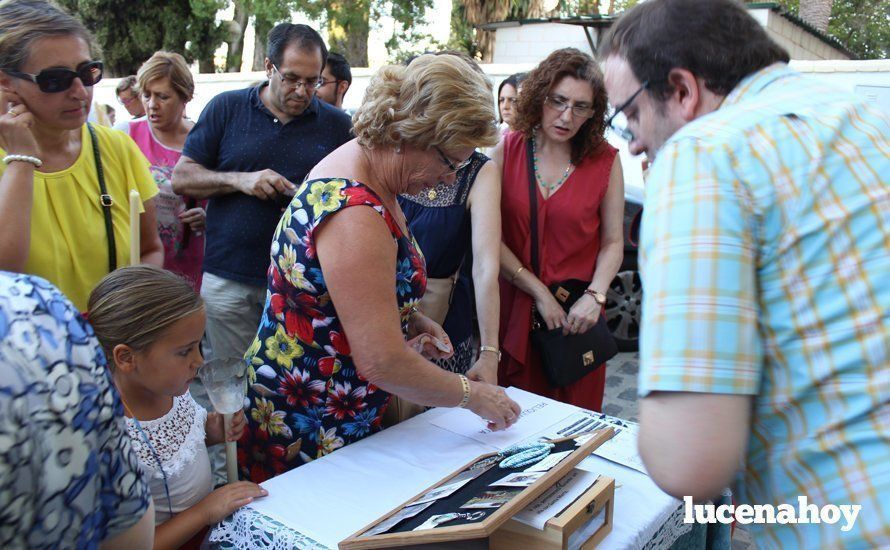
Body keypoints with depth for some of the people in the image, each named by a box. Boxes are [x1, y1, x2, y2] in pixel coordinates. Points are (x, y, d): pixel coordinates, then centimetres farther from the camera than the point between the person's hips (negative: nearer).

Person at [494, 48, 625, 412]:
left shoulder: (605, 161, -1)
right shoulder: (507, 150, -1)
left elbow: (612, 243, 3)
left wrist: (595, 296, -13)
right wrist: (539, 293, -11)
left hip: (576, 317, 0)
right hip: (512, 309, 0)